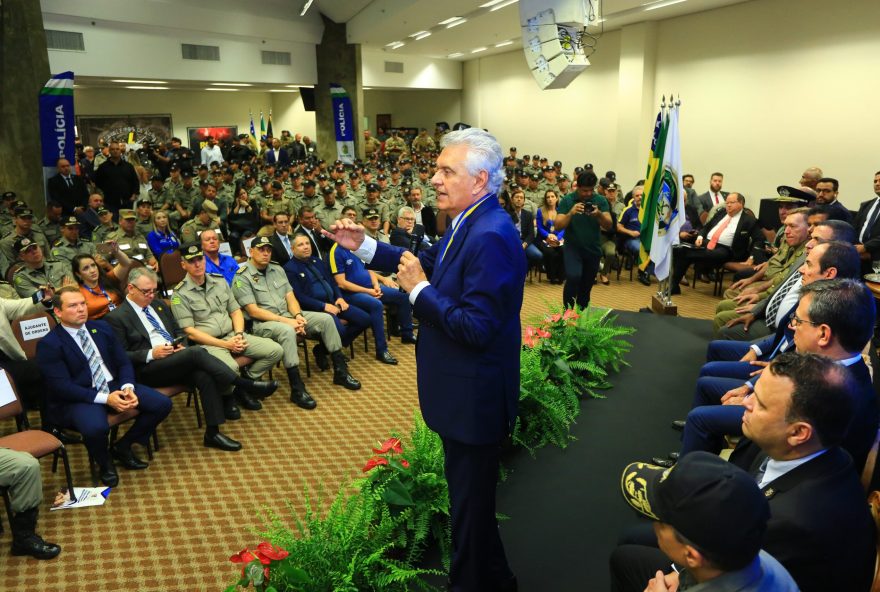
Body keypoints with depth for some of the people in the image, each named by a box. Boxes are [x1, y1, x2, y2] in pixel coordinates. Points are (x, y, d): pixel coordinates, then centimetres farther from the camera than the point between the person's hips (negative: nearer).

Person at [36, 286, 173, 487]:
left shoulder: (101, 327, 9)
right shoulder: (49, 344, -8)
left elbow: (123, 363, 9)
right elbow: (62, 387, -16)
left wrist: (127, 387, -12)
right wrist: (105, 398, -25)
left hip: (114, 386, 6)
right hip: (76, 399, -6)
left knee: (162, 404, -11)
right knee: (96, 427, -38)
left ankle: (122, 447, 11)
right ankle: (104, 463, -1)